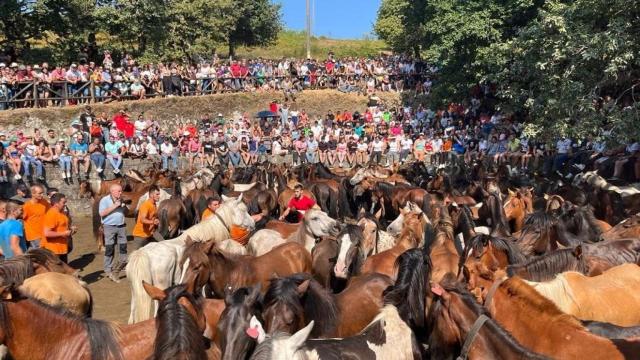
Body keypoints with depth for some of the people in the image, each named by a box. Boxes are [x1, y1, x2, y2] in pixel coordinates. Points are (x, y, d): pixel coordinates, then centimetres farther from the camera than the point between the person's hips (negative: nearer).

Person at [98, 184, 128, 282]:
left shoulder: (121, 200, 12)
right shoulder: (105, 200, -7)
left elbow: (126, 212, 19)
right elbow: (102, 213, -18)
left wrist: (124, 206, -3)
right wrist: (114, 206, -18)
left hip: (121, 226, 5)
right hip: (110, 227, -5)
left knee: (123, 246, 8)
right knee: (109, 249, 1)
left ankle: (124, 263, 25)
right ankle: (108, 270, 9)